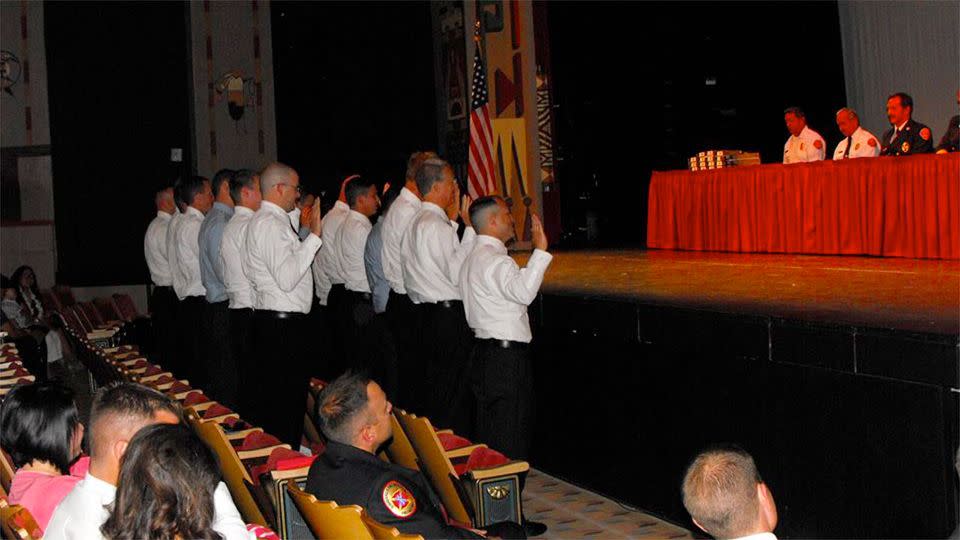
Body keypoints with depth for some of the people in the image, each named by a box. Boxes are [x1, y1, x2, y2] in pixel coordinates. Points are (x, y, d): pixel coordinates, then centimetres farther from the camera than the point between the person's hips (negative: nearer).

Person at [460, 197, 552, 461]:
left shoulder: (474, 257, 18)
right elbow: (522, 291, -32)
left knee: (488, 431, 13)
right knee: (512, 436, -6)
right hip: (506, 356, -10)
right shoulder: (493, 259, -16)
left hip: (485, 349, 10)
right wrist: (540, 250, -32)